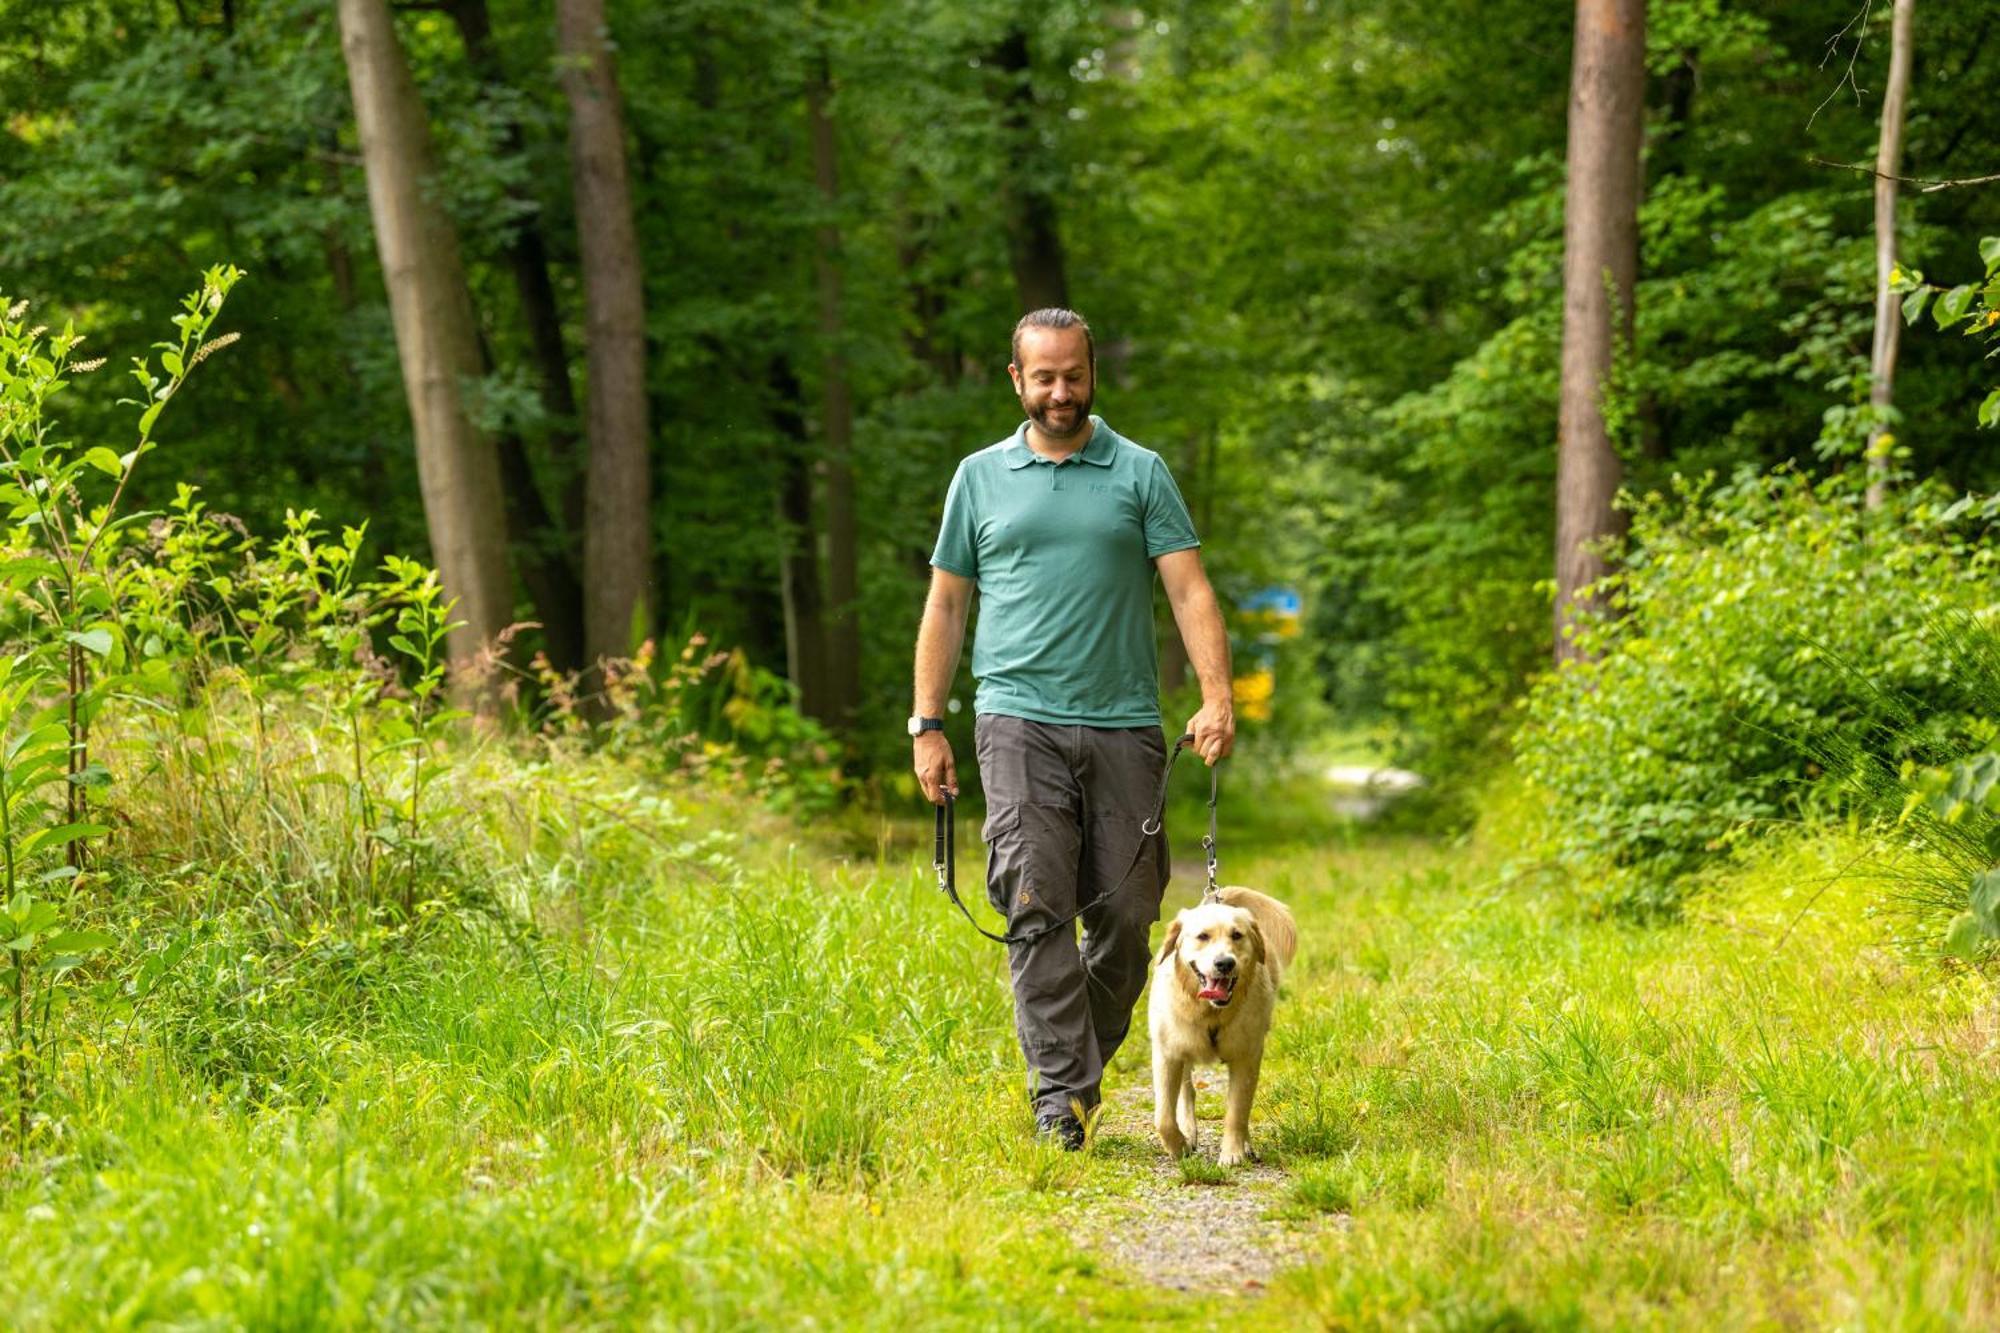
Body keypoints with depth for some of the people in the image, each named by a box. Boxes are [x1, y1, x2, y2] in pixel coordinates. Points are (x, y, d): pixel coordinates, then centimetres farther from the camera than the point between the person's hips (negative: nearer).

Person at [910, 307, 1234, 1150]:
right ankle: (1059, 1091, -10)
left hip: (1124, 725, 1)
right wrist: (927, 728, 7)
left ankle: (1081, 1061, 22)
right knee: (1035, 910, -11)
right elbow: (946, 606, 14)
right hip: (1019, 722, 0)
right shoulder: (981, 477, 11)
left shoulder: (1140, 474, 8)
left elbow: (1189, 590, 1)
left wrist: (1217, 697, -14)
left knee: (1126, 914, 2)